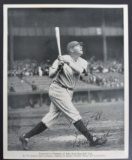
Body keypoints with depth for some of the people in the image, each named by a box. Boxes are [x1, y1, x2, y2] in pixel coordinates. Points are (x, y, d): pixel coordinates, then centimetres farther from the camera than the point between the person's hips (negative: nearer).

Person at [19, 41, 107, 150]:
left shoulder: (83, 62, 6)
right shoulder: (62, 59, -7)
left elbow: (79, 70, -17)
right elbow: (51, 75, -10)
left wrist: (68, 62, -25)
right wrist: (58, 67, -26)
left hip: (68, 92, 7)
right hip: (58, 90, -7)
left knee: (50, 118, 5)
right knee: (74, 115, -9)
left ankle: (25, 137, 12)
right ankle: (92, 140, -6)